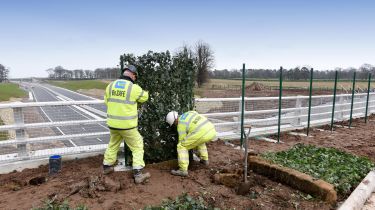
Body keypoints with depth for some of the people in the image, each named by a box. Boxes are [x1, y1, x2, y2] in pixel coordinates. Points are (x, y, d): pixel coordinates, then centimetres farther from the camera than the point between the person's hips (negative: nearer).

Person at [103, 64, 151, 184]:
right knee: (137, 147, 8)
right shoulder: (134, 88, -14)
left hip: (112, 123, 5)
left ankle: (107, 166, 42)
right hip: (127, 125, -5)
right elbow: (144, 98, 4)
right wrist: (144, 92, 25)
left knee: (113, 145, 28)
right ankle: (138, 175, 5)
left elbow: (107, 102, 11)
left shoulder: (110, 86, 0)